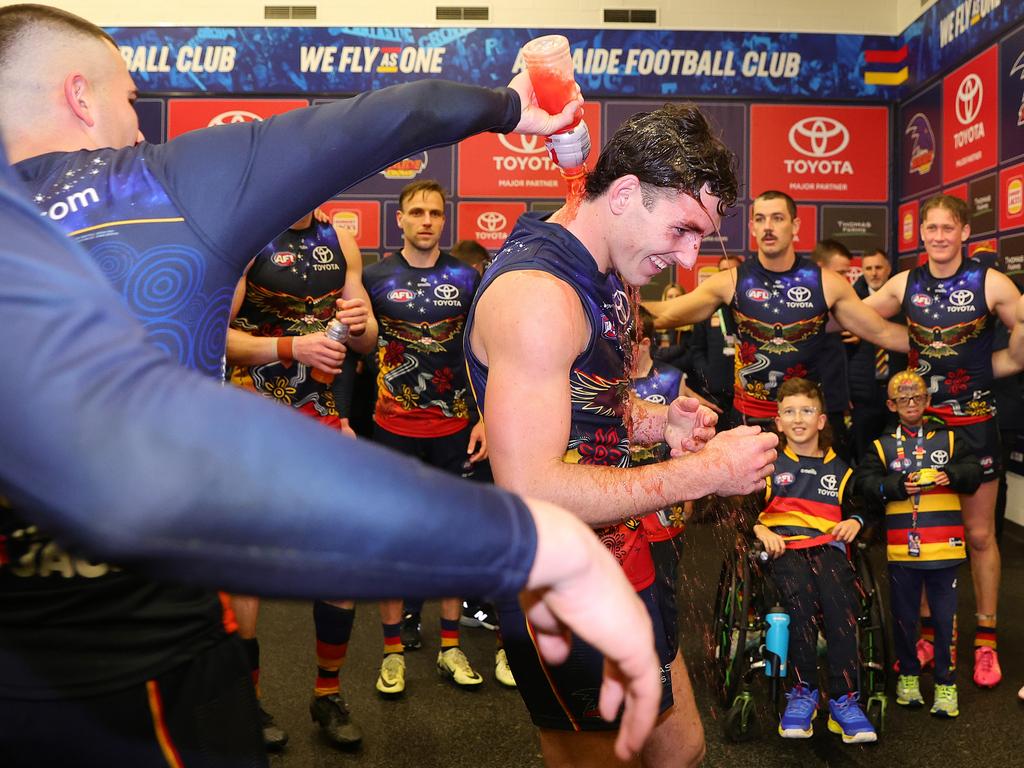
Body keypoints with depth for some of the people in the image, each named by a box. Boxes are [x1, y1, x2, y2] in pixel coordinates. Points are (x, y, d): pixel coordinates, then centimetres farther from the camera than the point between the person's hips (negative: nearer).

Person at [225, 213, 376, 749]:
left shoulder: (341, 242, 8)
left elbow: (367, 341, 13)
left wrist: (361, 324, -9)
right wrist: (292, 347, -23)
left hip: (322, 416, 5)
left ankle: (328, 694, 23)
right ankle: (247, 700, 25)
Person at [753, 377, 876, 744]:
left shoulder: (839, 470, 25)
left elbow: (860, 506, 30)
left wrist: (854, 522, 7)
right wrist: (760, 529, -6)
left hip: (827, 545, 2)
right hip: (782, 546, -1)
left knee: (839, 599, -30)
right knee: (800, 595, -33)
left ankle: (843, 700, -25)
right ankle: (803, 690, -23)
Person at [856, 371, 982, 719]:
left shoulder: (948, 439, 10)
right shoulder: (882, 446, 7)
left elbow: (973, 471, 0)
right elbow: (866, 482, -5)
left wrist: (952, 475, -19)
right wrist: (899, 486, -19)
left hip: (944, 546, 0)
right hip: (901, 548, 0)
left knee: (945, 617, 5)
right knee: (904, 615, 10)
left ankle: (946, 683, 17)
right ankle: (908, 674, 27)